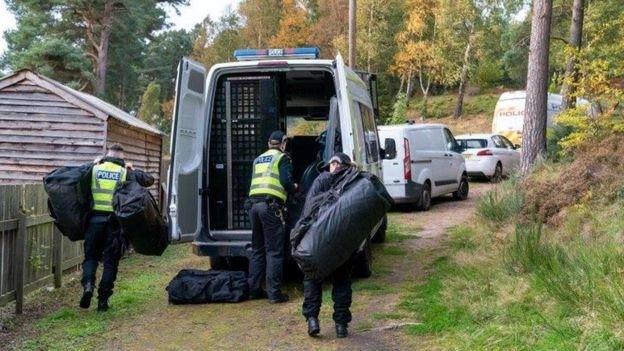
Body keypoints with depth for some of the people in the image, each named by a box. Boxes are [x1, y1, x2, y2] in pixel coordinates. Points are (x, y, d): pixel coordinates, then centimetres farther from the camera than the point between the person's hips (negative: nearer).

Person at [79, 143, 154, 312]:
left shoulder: (94, 169, 5)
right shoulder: (125, 172, 2)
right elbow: (149, 180, 1)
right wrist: (132, 170, 14)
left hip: (95, 219, 1)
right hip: (115, 221, -1)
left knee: (91, 256, 15)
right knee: (110, 261, 7)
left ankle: (88, 284, -11)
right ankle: (103, 300, 8)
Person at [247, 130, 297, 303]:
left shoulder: (258, 160, 24)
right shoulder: (282, 158, 4)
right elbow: (286, 181, -9)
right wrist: (294, 188, 12)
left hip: (253, 203, 6)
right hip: (271, 205, -6)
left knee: (257, 249, 16)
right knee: (274, 251, -3)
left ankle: (254, 289, 18)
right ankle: (274, 292, -6)